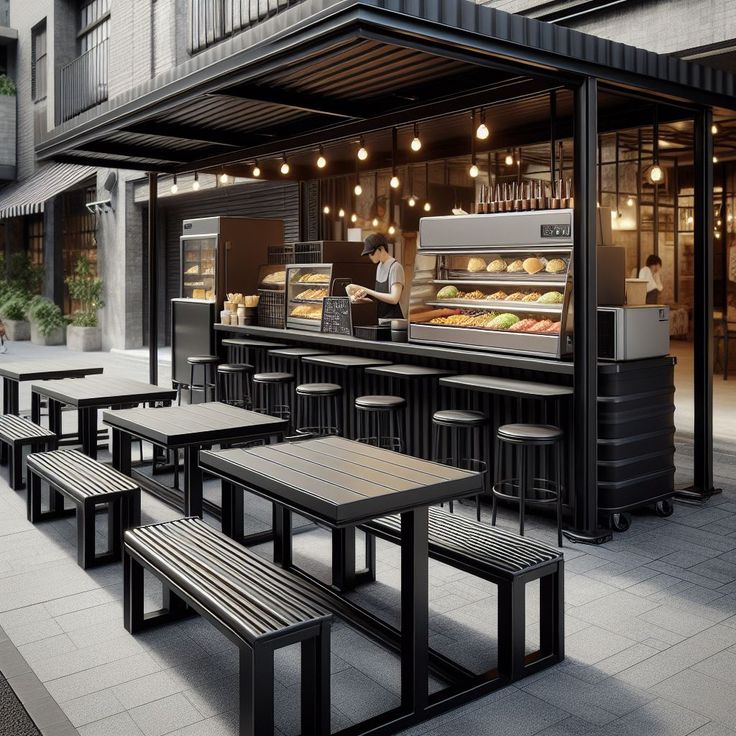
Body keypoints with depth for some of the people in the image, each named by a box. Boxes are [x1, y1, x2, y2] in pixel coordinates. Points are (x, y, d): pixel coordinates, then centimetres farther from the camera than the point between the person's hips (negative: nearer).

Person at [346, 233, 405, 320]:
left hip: (393, 319, -8)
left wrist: (368, 291, -16)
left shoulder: (395, 267, -11)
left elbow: (394, 299, -19)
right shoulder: (379, 266, 15)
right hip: (380, 319, 8)